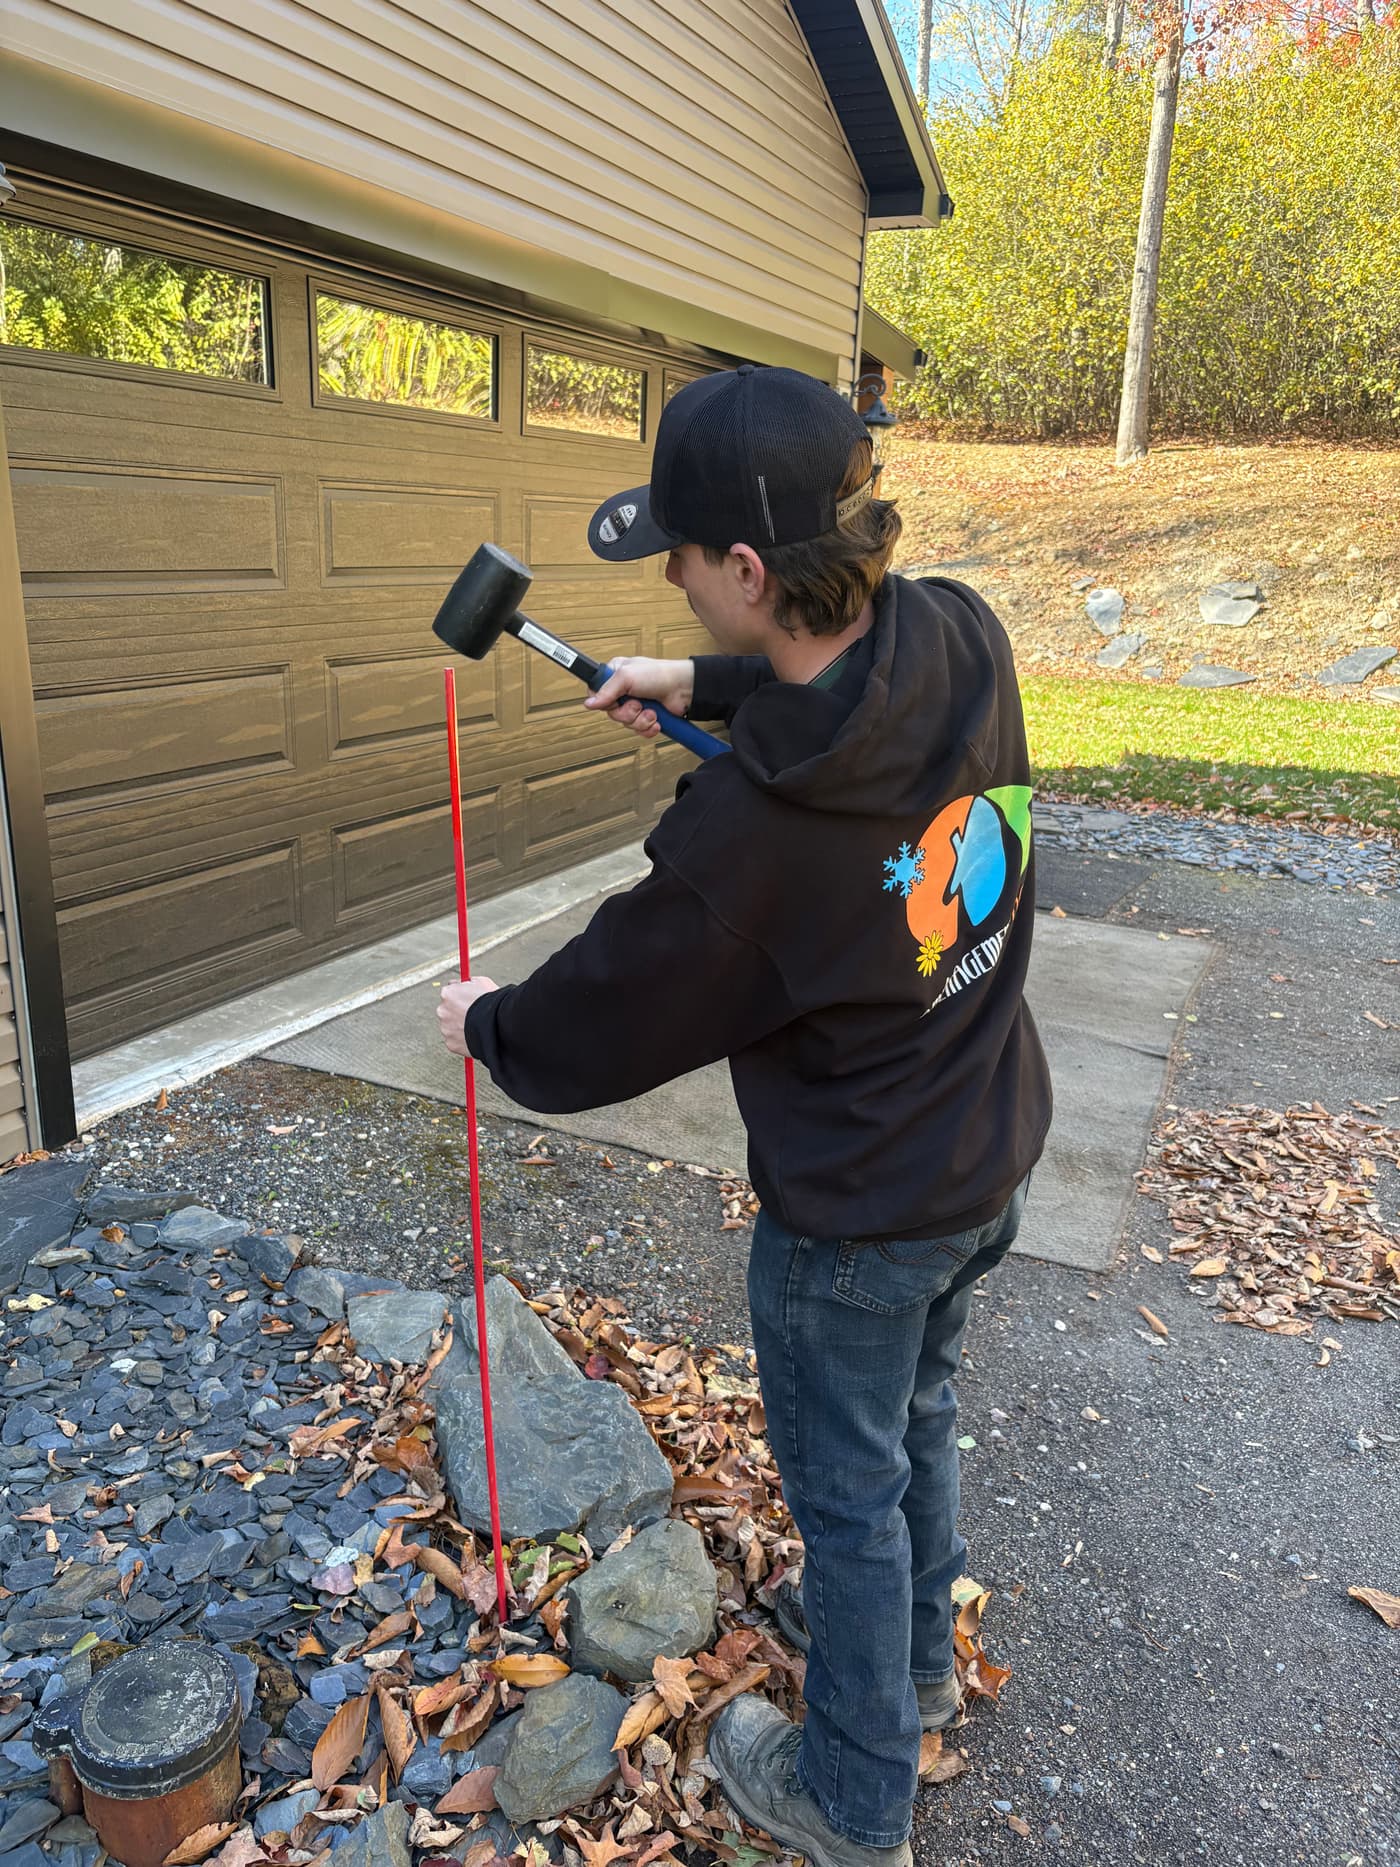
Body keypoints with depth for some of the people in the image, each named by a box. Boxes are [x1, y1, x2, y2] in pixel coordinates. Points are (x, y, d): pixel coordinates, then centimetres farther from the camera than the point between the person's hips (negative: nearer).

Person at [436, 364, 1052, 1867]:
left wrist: (486, 1027, 2)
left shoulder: (753, 824, -34)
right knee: (916, 1414, 29)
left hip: (856, 1224, -7)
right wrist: (701, 681, 9)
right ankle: (917, 1657, 56)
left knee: (848, 1490, 16)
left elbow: (607, 1018, -17)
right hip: (993, 1158, 8)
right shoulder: (965, 641, -14)